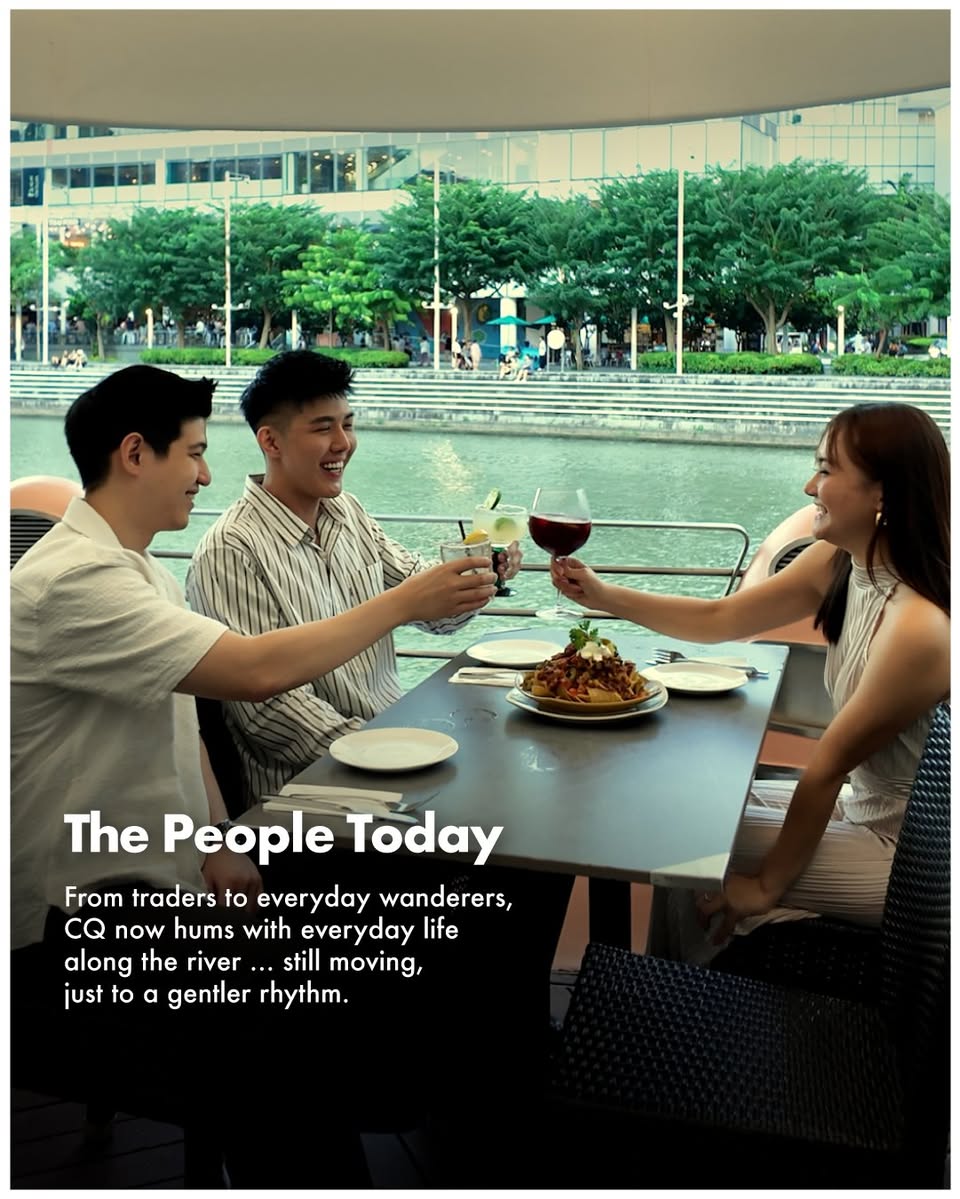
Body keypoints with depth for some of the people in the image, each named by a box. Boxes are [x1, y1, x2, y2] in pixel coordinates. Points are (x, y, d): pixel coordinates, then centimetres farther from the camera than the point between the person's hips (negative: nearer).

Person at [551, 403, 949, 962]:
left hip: (905, 850, -7)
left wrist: (768, 885, -14)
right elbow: (720, 618, 2)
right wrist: (604, 595, -6)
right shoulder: (839, 562, -8)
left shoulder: (918, 627, -32)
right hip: (866, 805, 8)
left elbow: (828, 767, -24)